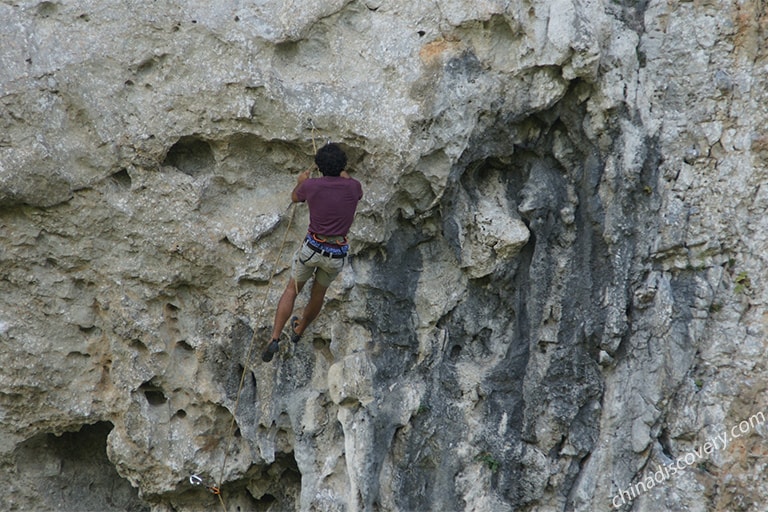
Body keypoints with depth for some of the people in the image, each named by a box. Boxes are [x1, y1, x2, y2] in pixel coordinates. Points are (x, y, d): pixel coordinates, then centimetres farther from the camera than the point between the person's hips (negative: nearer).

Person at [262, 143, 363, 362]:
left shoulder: (311, 185, -11)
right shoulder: (352, 187, -9)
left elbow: (295, 198, 14)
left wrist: (301, 182, 35)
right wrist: (343, 172, 35)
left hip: (312, 248, -2)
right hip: (337, 256, 2)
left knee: (292, 290, 18)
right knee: (319, 290, 29)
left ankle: (275, 338, 4)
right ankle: (299, 330, 51)